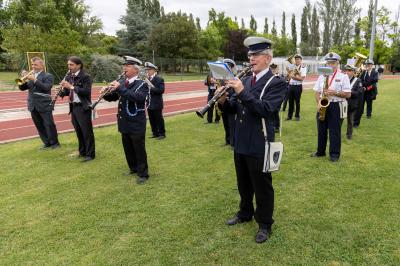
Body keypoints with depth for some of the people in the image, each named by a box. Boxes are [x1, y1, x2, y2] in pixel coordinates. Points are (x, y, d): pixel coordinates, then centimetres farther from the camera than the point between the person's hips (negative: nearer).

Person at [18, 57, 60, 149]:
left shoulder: (48, 76, -2)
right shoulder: (30, 76, 13)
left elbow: (46, 88, -18)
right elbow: (22, 87, 8)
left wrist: (34, 79, -23)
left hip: (44, 105, -5)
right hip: (33, 106, 6)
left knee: (49, 125, -3)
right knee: (39, 126, 9)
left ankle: (55, 142, 9)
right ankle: (47, 143, 19)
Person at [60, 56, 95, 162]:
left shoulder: (85, 76, -10)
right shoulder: (69, 77, 11)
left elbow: (87, 91, -21)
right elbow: (67, 92, 15)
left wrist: (72, 87, -23)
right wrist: (62, 91, -7)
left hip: (83, 107, -7)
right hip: (73, 107, 7)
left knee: (87, 131, -1)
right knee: (78, 131, 14)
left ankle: (90, 154, 6)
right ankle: (82, 152, 26)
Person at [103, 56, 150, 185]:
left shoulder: (142, 84, -11)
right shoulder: (122, 82, 8)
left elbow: (138, 98, -30)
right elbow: (112, 97, 11)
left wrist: (120, 88, -32)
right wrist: (106, 93, -11)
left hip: (136, 124, -7)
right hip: (124, 123, 7)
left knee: (139, 150, 3)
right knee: (128, 148, 18)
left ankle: (143, 174, 15)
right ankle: (133, 168, 36)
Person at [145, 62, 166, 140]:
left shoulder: (159, 78, -10)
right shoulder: (146, 78, 11)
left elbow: (161, 90, -19)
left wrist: (150, 89, -23)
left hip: (156, 104, -7)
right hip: (149, 103, 7)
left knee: (159, 119, 1)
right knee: (152, 119, 12)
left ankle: (162, 134, 11)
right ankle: (155, 133, 23)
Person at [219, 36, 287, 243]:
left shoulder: (276, 82, -10)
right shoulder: (245, 80, 10)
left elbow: (267, 109, -25)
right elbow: (235, 108, 9)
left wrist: (242, 92, -30)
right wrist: (224, 101, -12)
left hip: (259, 145, -6)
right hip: (241, 142, 7)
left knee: (262, 186, 8)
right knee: (243, 183, 21)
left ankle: (265, 224, 27)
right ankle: (245, 213, 43)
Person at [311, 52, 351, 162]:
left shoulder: (343, 76, -2)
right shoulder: (322, 76, 10)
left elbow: (348, 94, -6)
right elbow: (317, 92, 9)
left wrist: (334, 92, -20)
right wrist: (318, 103, -7)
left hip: (336, 106, -4)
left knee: (334, 131, 2)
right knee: (321, 130, 13)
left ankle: (334, 154, 13)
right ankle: (320, 151, 27)